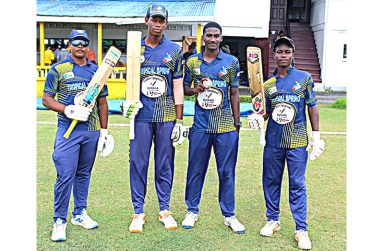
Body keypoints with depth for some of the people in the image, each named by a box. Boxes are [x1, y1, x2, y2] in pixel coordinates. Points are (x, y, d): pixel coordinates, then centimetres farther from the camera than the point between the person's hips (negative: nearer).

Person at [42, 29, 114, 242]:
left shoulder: (96, 71, 12)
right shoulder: (58, 69, 2)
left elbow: (102, 103, 14)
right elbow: (47, 99, 0)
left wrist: (104, 131, 10)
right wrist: (68, 110, -17)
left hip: (92, 131, 4)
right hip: (68, 129, -3)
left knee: (84, 173, 12)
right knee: (66, 175, -7)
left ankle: (80, 213, 26)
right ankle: (60, 221, 5)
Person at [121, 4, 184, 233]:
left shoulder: (174, 50, 6)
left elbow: (177, 86, 4)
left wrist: (179, 121, -1)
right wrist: (129, 101, -7)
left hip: (166, 115, -1)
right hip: (141, 114, 1)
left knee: (165, 164, 6)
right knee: (138, 163, 2)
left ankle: (165, 209, 20)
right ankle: (138, 212, 14)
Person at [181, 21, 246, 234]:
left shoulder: (232, 62, 4)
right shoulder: (192, 62, 6)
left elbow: (234, 94, 7)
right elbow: (184, 89, 13)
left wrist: (237, 122, 4)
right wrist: (196, 89, -9)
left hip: (226, 125, 0)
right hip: (201, 124, 1)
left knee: (227, 171, 5)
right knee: (196, 169, 9)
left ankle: (229, 215, 19)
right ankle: (192, 211, 25)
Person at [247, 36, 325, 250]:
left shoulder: (304, 78, 2)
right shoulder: (268, 84, 7)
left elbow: (312, 107, 3)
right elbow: (267, 111, 10)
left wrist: (316, 136, -1)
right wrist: (258, 118, -13)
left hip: (298, 140, -2)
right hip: (273, 140, 3)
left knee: (297, 184, 1)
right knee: (271, 181, 10)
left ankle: (301, 229, 8)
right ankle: (273, 220, 27)